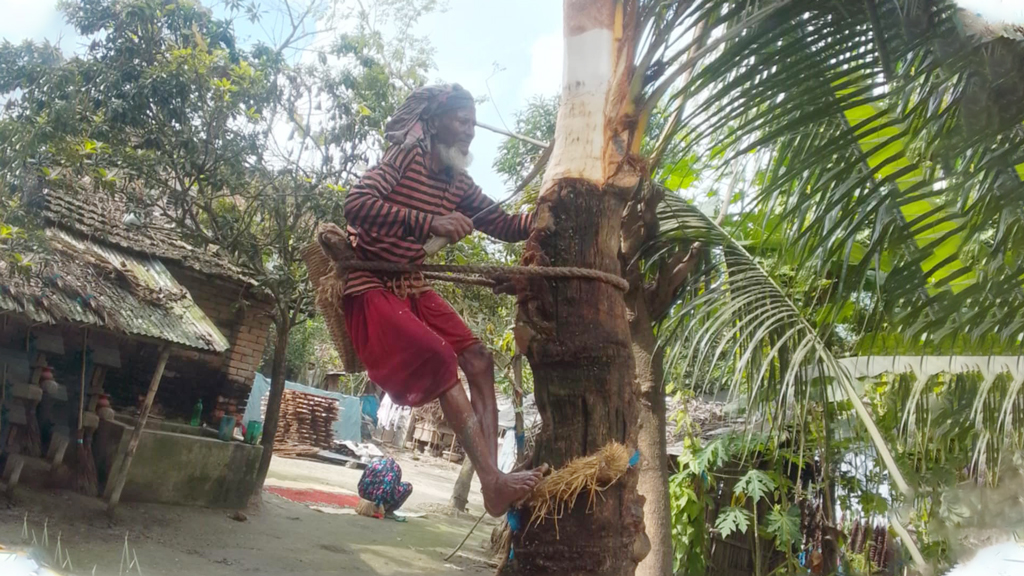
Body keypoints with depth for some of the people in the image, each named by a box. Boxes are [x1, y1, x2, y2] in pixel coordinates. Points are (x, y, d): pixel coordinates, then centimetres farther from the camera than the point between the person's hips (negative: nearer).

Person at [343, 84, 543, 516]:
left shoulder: (458, 184, 7)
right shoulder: (405, 158, -14)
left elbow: (504, 226, 7)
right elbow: (356, 204, -29)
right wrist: (430, 223, -37)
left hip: (411, 288, 8)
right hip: (370, 286, -8)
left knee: (478, 360, -7)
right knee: (440, 359, -24)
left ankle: (492, 477, -12)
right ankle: (493, 481, -24)